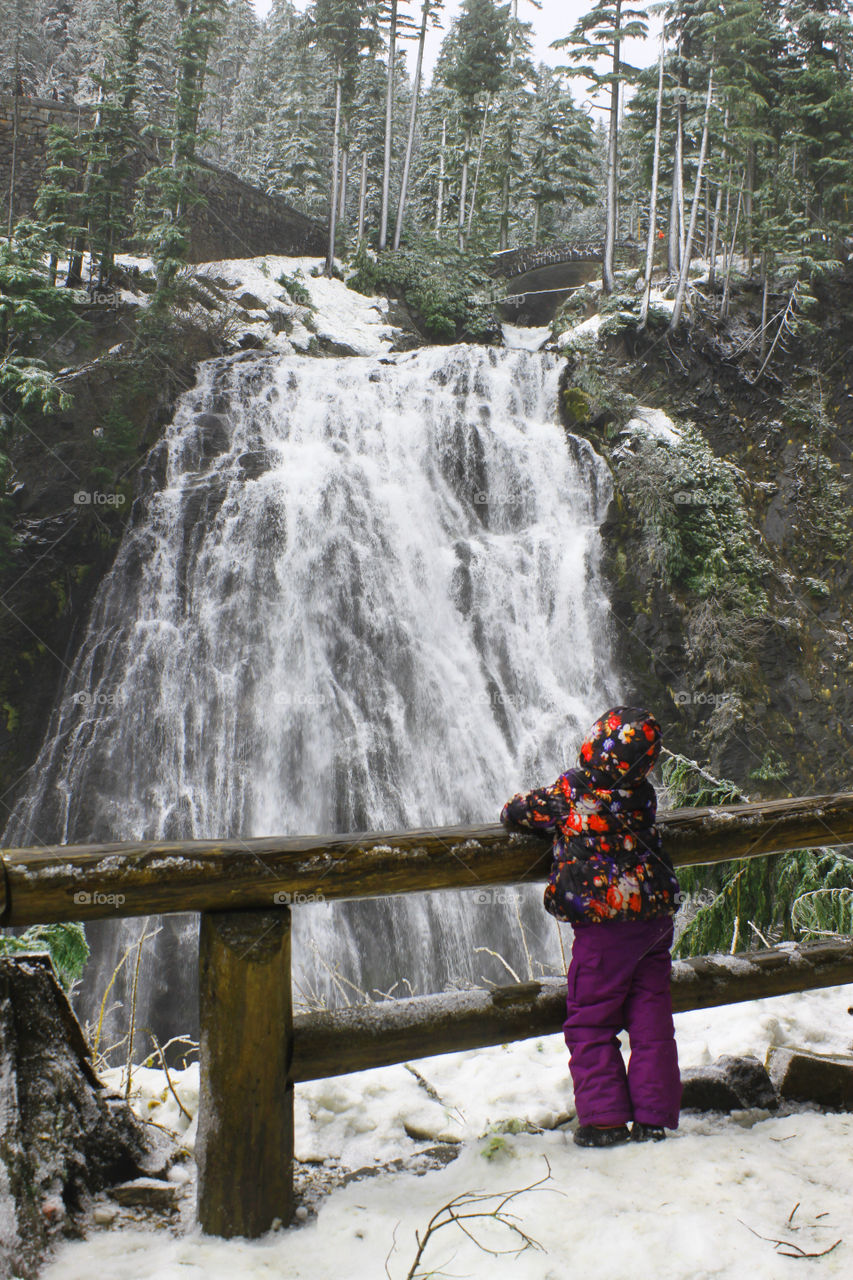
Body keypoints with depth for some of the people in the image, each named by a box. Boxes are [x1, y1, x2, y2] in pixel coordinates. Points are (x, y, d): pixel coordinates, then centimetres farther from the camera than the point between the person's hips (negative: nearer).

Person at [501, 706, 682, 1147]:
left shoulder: (569, 793, -13)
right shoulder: (642, 796, -1)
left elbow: (516, 812, 0)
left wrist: (516, 811, 21)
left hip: (604, 928, -5)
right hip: (656, 918, 5)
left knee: (590, 1023, 8)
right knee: (652, 1023, 11)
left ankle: (604, 1119, 7)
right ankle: (655, 1118, 14)